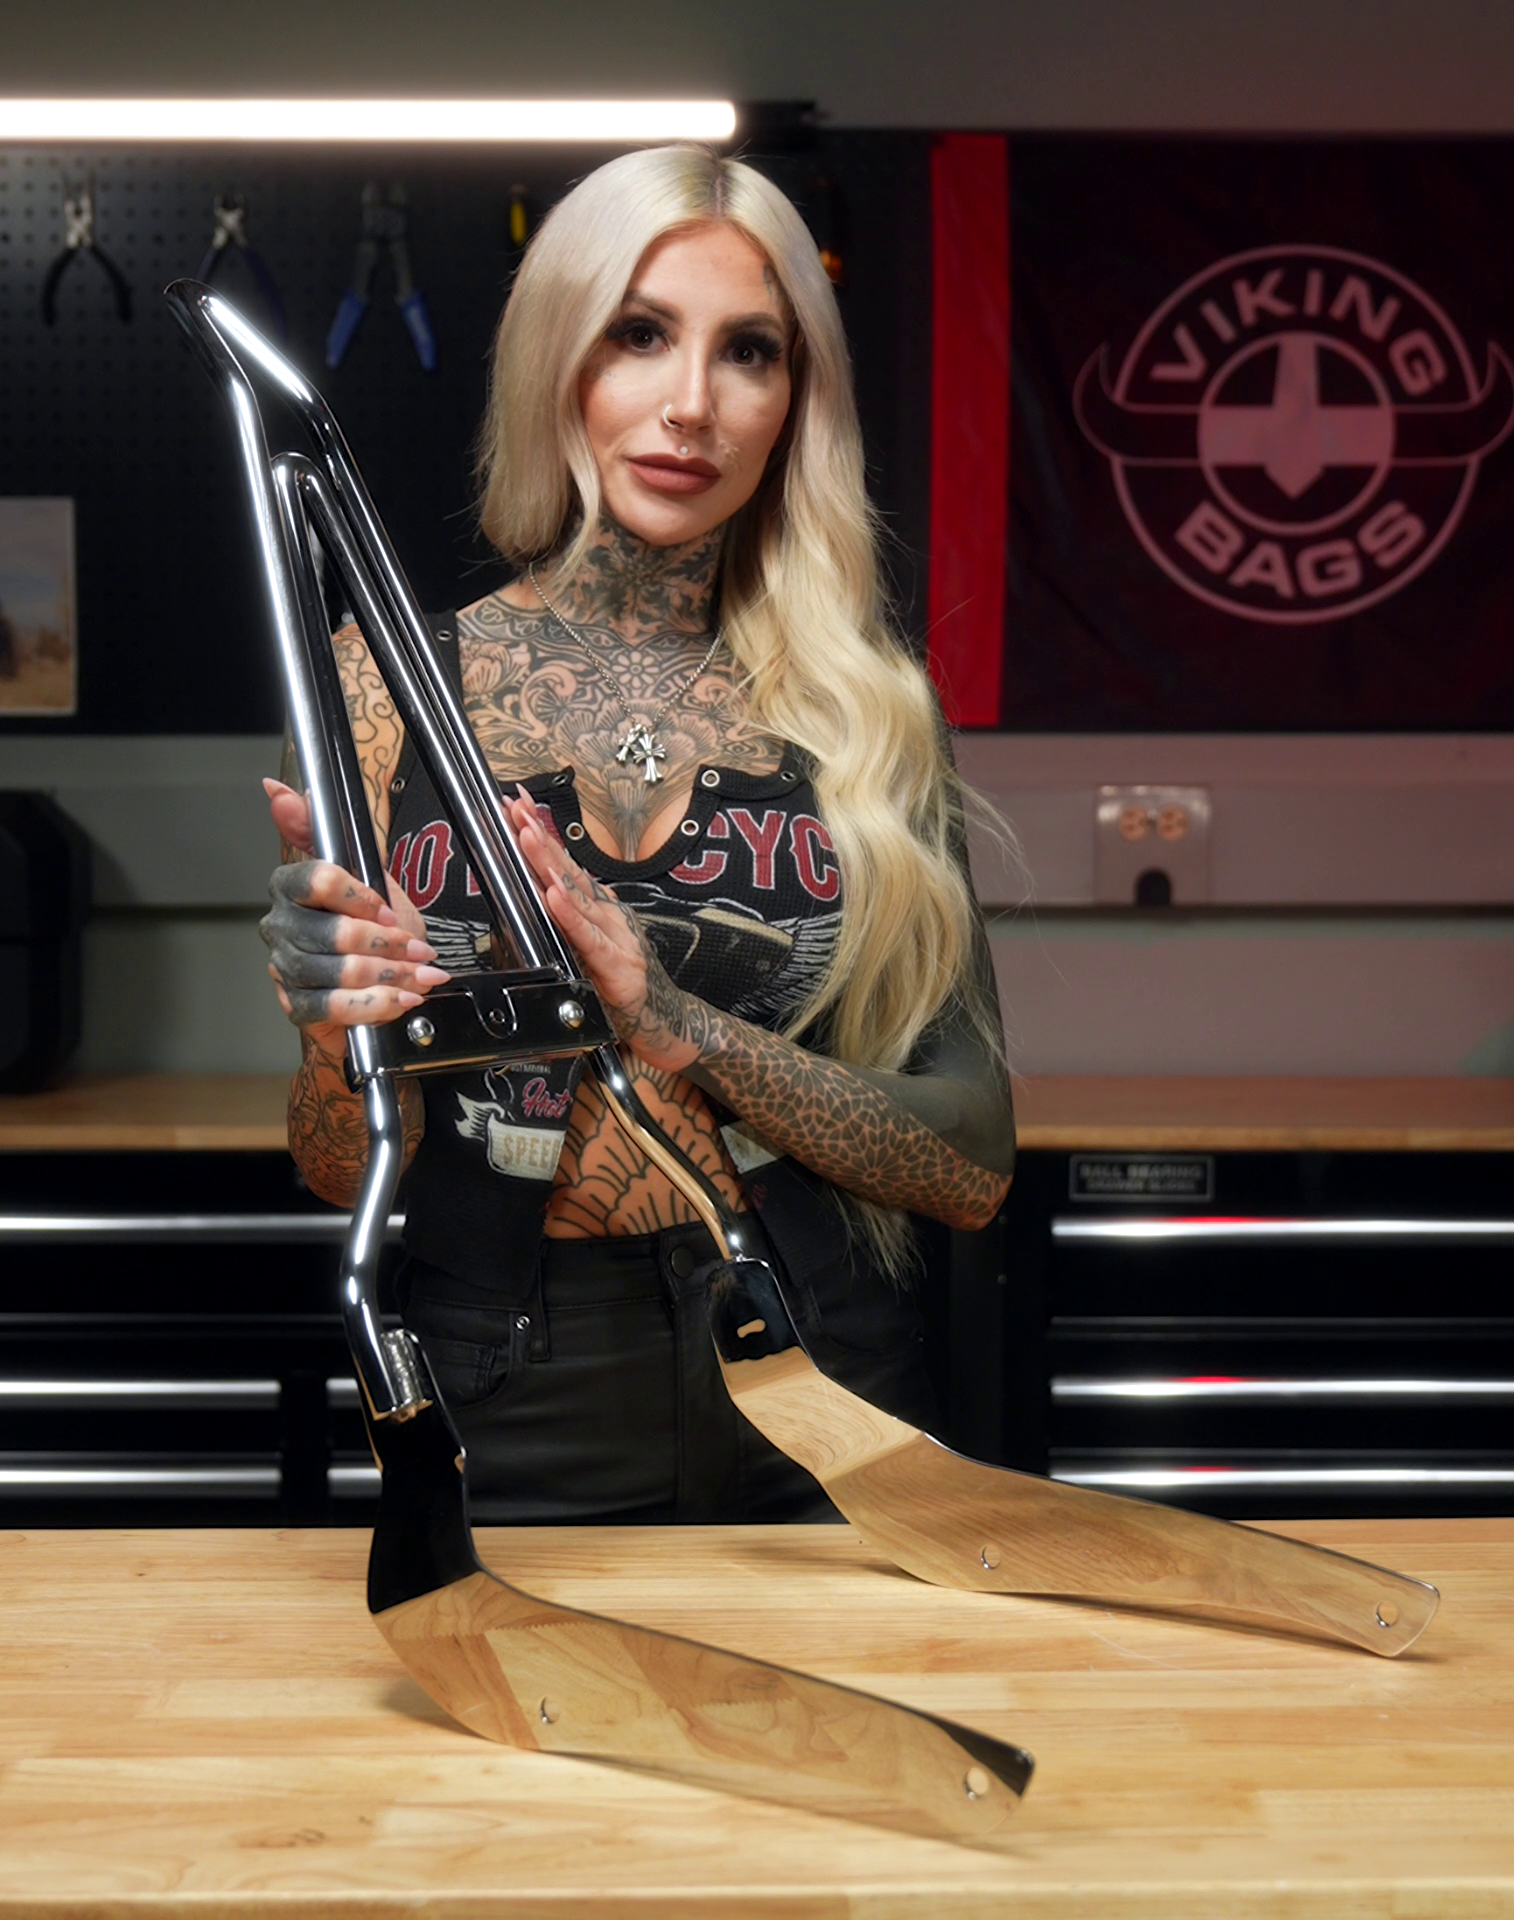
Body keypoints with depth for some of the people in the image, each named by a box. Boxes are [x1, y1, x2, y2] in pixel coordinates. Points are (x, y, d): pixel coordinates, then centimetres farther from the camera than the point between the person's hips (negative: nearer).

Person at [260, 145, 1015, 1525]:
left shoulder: (865, 708, 2)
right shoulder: (395, 683, 0)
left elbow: (972, 1167, -4)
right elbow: (343, 1175, 1)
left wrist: (679, 1026, -18)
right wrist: (343, 1026, -21)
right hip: (504, 1450, 0)